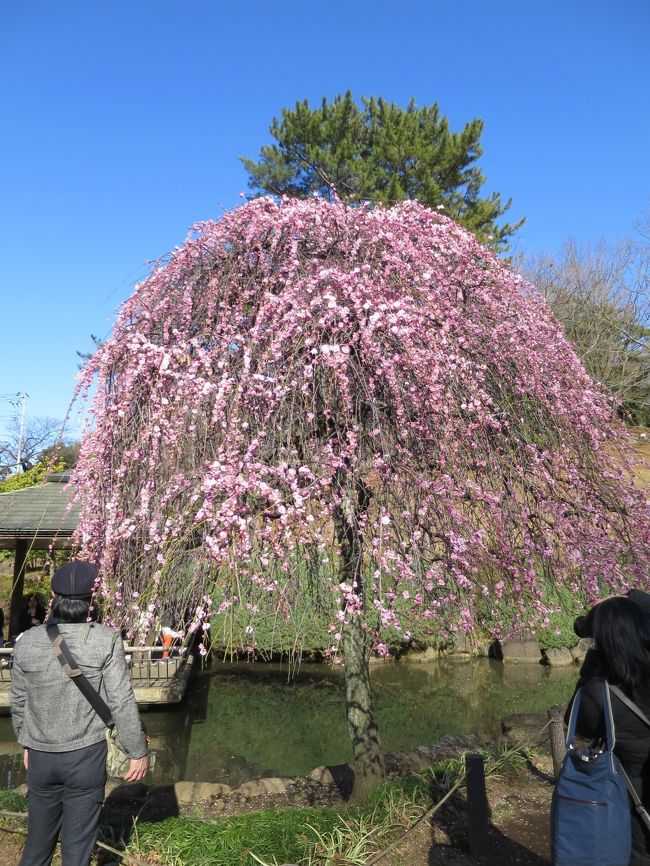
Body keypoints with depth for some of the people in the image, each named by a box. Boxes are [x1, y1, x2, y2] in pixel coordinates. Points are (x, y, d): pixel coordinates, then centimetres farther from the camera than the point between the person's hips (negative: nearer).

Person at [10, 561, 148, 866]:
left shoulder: (26, 642, -7)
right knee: (77, 841, 12)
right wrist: (139, 751, -3)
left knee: (39, 837, 23)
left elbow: (18, 701, 5)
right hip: (86, 755, -3)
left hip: (40, 757, 3)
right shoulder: (106, 641, -18)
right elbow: (122, 703, -15)